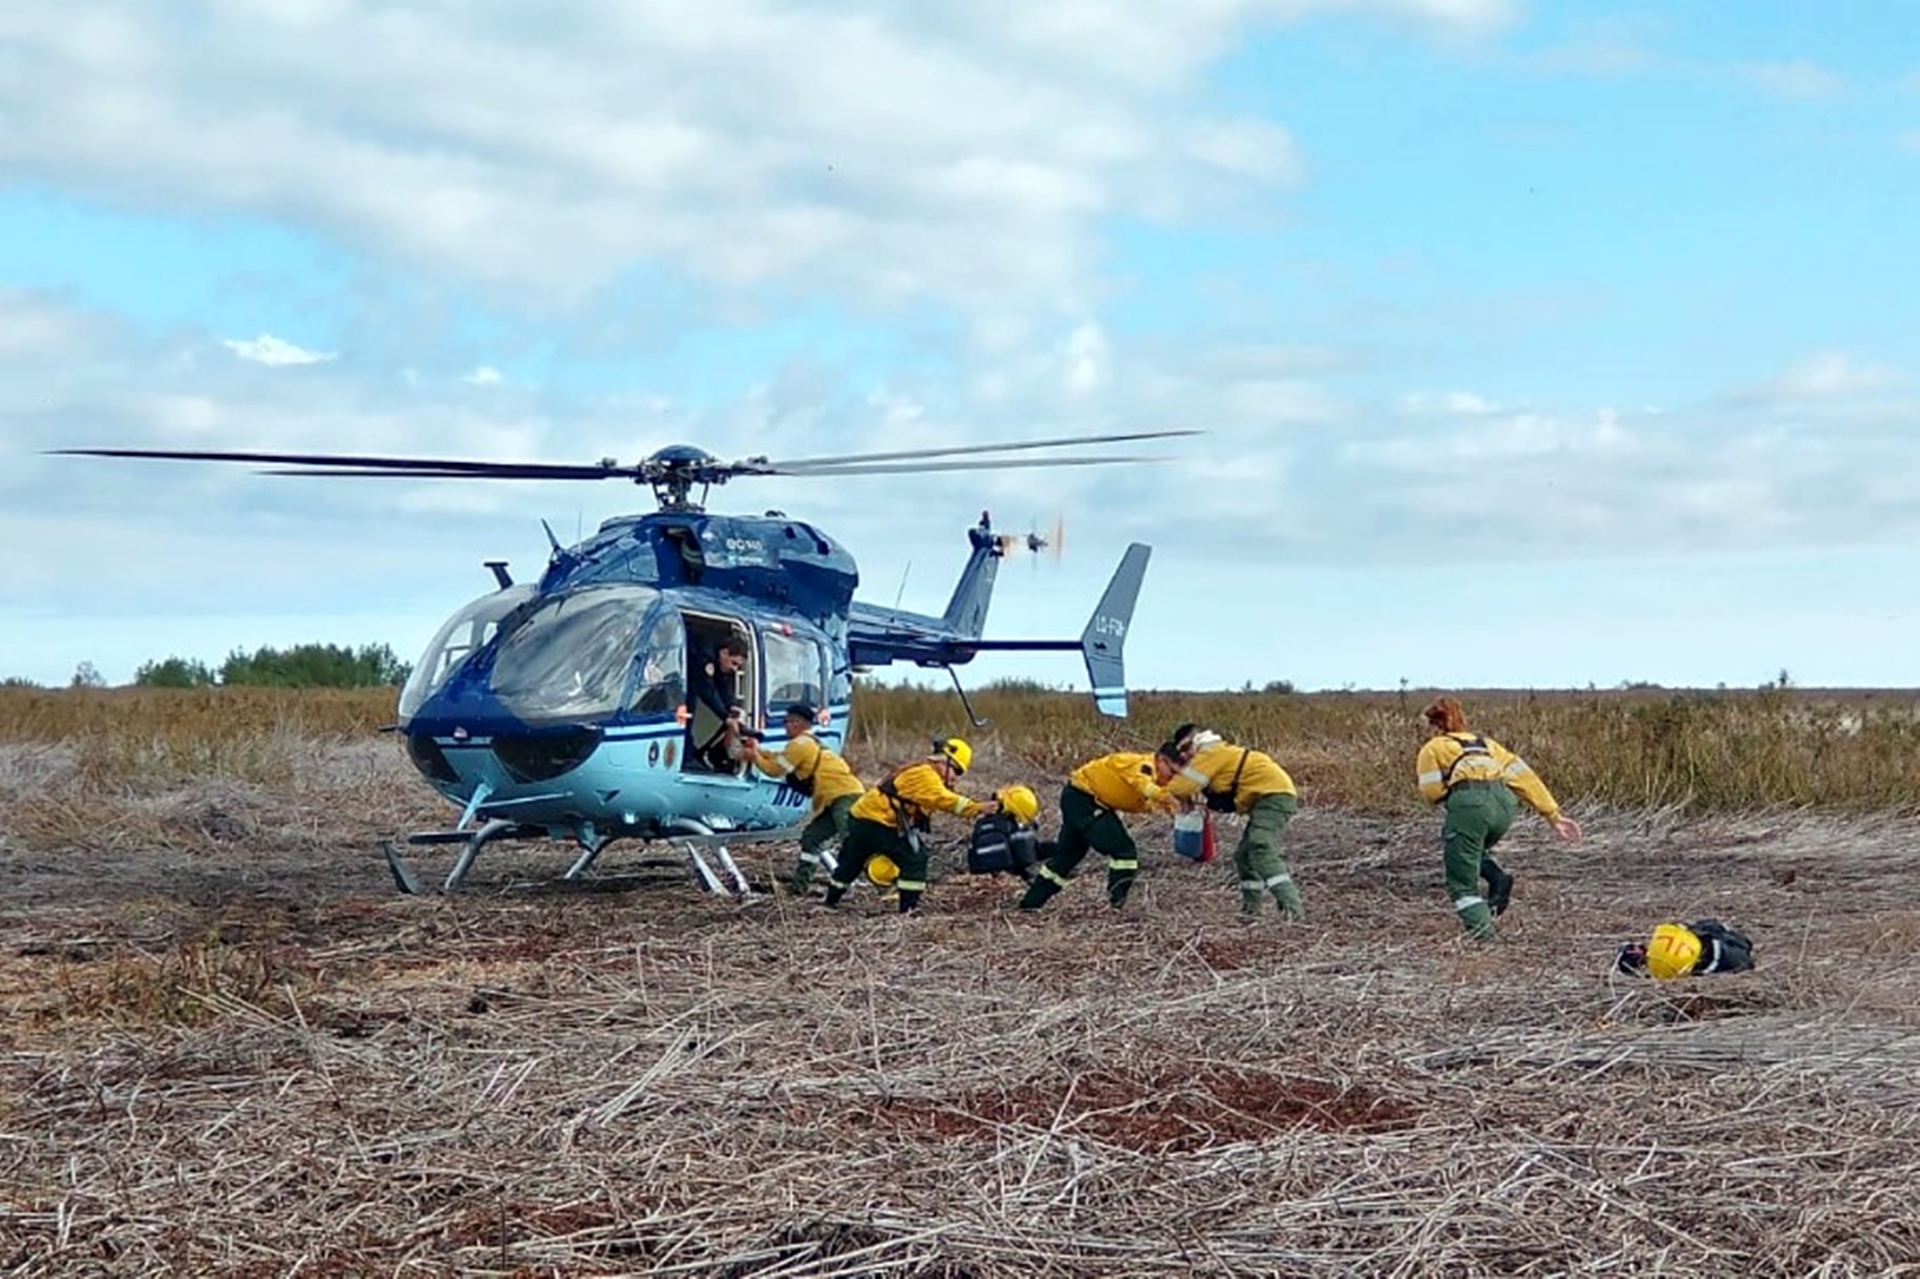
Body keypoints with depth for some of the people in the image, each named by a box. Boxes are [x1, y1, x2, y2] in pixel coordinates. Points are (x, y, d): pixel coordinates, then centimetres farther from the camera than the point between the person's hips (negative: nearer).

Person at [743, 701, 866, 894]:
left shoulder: (801, 744, -5)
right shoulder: (810, 743, 24)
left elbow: (775, 769, 0)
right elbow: (780, 757, 32)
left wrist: (754, 757, 13)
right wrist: (758, 749, 27)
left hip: (846, 797, -11)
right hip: (837, 799, 11)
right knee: (811, 837, 18)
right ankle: (798, 883, 25)